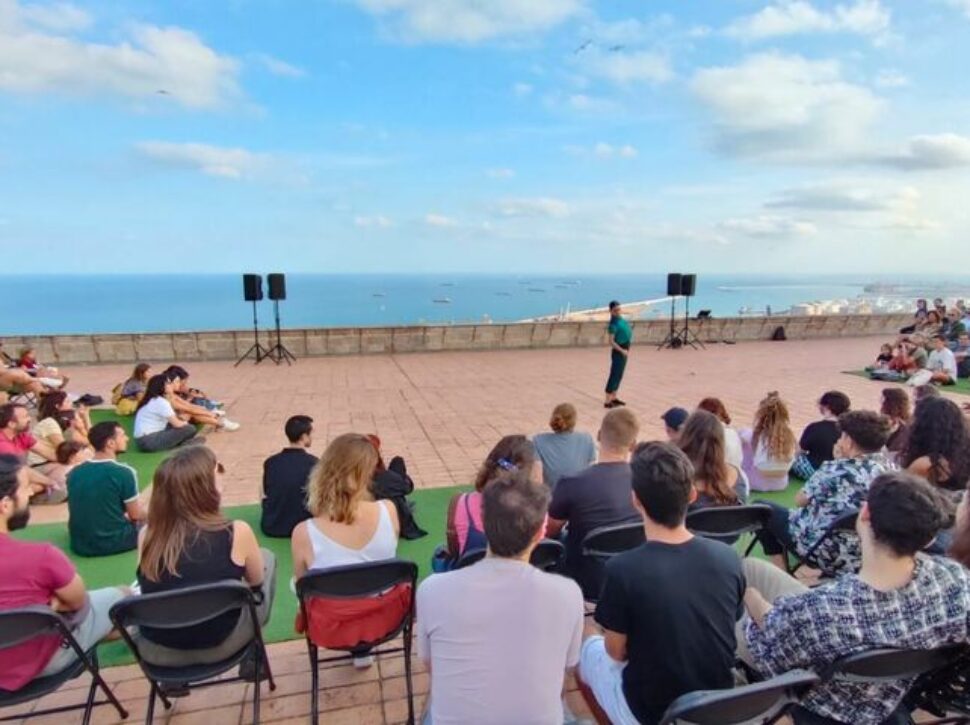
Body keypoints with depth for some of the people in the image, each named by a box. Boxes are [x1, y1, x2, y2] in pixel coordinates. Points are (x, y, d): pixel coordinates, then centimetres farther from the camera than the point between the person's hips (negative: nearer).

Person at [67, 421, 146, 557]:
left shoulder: (74, 473, 1)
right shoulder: (124, 472, -18)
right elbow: (136, 515, -9)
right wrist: (150, 513, 14)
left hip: (80, 545, 6)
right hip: (114, 543, -6)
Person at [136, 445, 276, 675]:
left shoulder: (147, 535, -10)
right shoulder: (237, 533, -19)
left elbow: (160, 587, 9)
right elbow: (256, 580, 1)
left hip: (155, 652, 3)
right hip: (219, 646, -3)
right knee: (267, 558, 17)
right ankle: (252, 656, 26)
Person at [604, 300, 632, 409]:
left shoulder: (621, 320, 6)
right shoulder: (614, 323, -19)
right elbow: (611, 342, -22)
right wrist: (622, 350, -27)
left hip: (624, 350, 9)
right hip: (618, 352, -9)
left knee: (619, 375, 15)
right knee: (614, 375, -6)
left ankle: (613, 398, 24)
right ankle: (608, 401, -3)